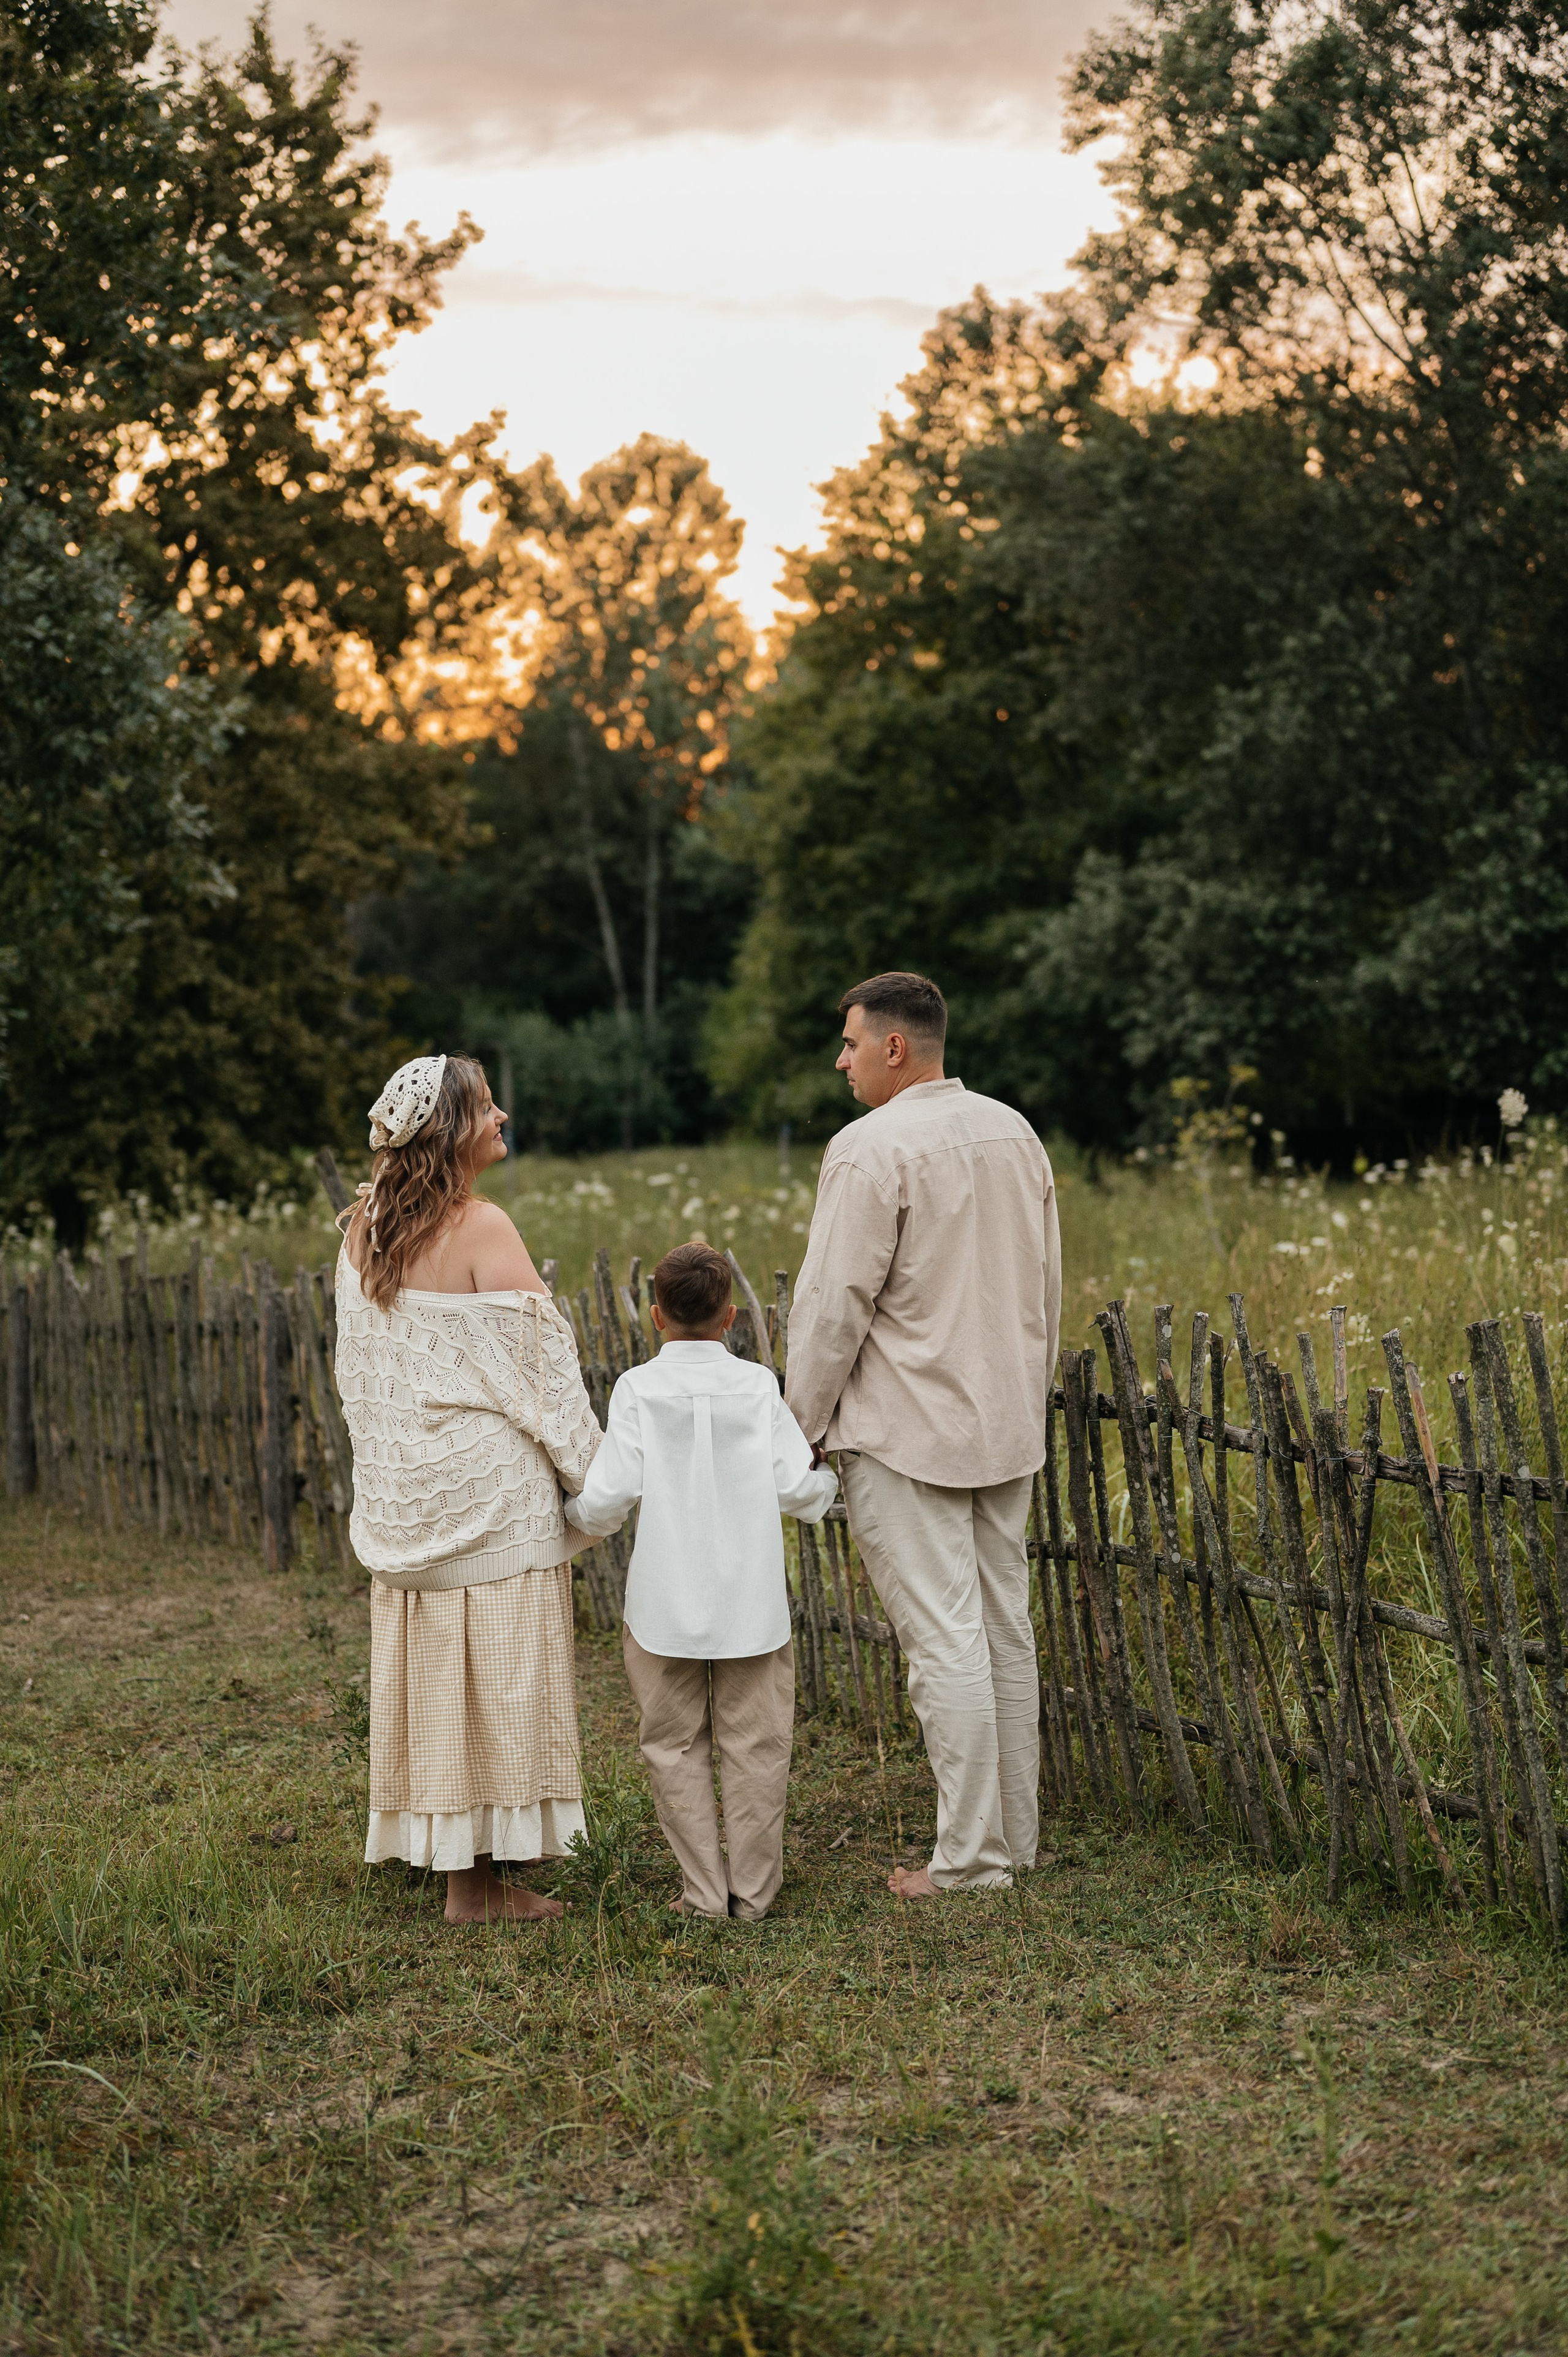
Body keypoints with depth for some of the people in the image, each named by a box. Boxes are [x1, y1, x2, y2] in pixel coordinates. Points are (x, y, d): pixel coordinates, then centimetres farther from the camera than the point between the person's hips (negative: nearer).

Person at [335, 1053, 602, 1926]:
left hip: (402, 1491, 7)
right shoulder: (482, 1229, -17)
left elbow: (358, 1367, 12)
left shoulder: (365, 1227, 5)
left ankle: (442, 1850, 22)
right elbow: (538, 1366, -14)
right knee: (495, 1672, 0)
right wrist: (595, 1472, -4)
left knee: (430, 1664, 13)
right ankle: (479, 1877, 5)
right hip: (487, 1487, -7)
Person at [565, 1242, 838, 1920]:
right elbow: (799, 1488, -4)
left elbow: (609, 1496, -10)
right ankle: (753, 1889, 15)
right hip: (751, 1602, 1)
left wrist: (582, 1516, 11)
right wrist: (826, 1478, 18)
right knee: (755, 1745, 10)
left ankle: (705, 1890, 12)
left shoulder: (638, 1388, -6)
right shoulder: (758, 1386, -3)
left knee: (677, 1748, 10)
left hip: (666, 1605, -1)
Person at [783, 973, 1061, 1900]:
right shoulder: (1015, 1133, 9)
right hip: (1007, 1425, 8)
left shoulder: (873, 1147, -14)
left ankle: (969, 1857, 0)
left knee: (944, 1640, -4)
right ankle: (1016, 1836, 20)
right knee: (1005, 1630, 13)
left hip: (905, 1433, -8)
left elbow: (836, 1303, -15)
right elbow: (1047, 1285, 16)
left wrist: (798, 1426, -5)